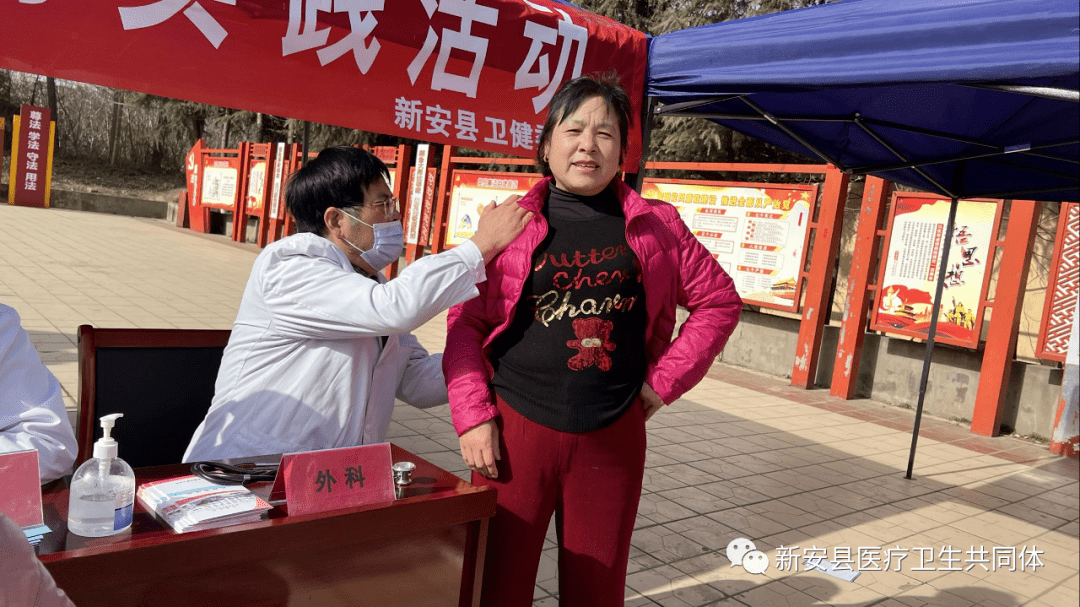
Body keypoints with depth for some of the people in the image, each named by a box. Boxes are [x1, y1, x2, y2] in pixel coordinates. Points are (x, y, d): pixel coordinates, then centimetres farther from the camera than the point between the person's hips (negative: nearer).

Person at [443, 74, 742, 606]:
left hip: (612, 438, 2)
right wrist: (472, 417, -8)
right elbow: (466, 322, 1)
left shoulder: (656, 225, 5)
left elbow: (719, 301, 11)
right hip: (514, 431, -1)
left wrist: (664, 381, 2)